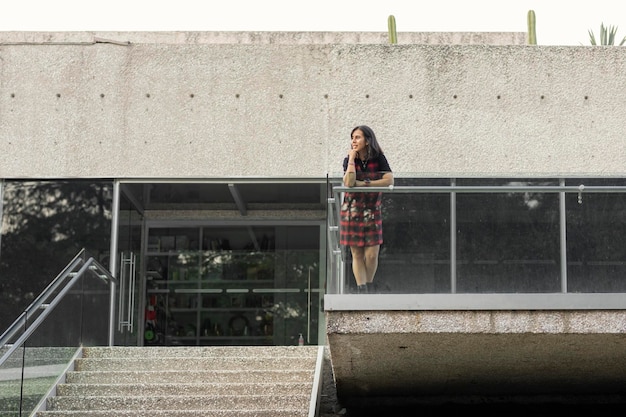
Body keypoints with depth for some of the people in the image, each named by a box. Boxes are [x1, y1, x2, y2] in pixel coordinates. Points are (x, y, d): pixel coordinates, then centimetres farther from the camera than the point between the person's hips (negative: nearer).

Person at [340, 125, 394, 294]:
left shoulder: (378, 158, -2)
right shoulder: (348, 160, -1)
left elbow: (389, 180, -14)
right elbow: (348, 183, -18)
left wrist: (363, 184, -16)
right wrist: (352, 158, -16)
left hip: (373, 210, 0)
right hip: (352, 211, 1)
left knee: (372, 254, -4)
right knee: (357, 254, 2)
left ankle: (369, 285, 20)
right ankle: (361, 290, 9)